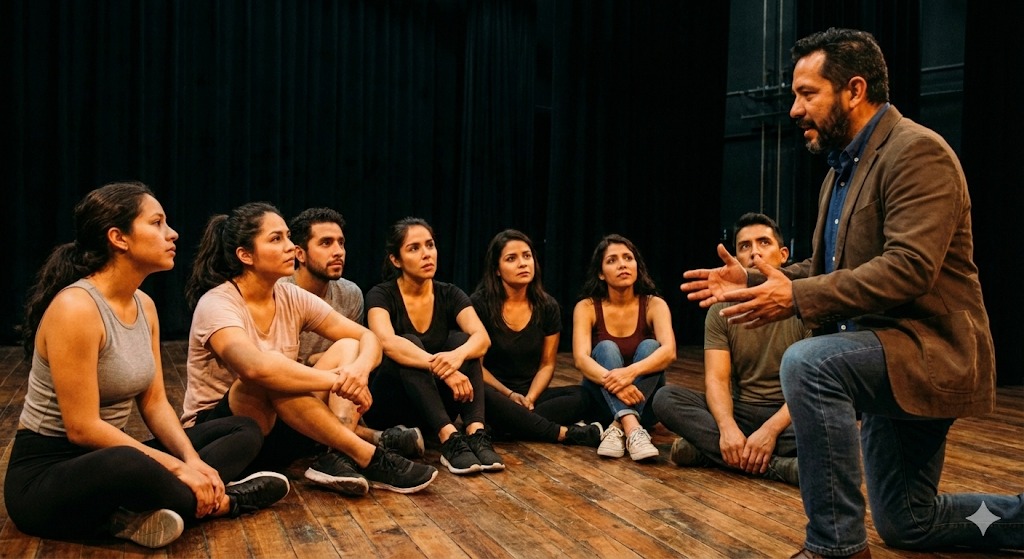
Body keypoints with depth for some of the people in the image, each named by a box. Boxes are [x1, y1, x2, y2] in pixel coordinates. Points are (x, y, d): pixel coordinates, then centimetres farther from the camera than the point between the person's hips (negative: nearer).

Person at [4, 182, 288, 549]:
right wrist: (177, 467, -21)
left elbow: (154, 403, 7)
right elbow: (82, 428, -23)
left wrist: (193, 462, -11)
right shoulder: (75, 308, -21)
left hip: (109, 460, 9)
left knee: (245, 431, 5)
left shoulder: (144, 305, 5)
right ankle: (219, 500, -12)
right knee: (129, 466, -43)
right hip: (43, 476, -9)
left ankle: (141, 513, -18)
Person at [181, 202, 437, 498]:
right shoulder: (216, 305, -19)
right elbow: (256, 367, -40)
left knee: (347, 348, -10)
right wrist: (339, 380, -33)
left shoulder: (292, 298, 0)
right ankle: (368, 458, -29)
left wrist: (359, 369, -27)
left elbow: (367, 338, -3)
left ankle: (336, 458, -31)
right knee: (270, 373, -36)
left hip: (278, 424, 7)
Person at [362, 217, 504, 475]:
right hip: (390, 406, -3)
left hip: (435, 409, 4)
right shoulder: (381, 296, -11)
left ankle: (476, 433, -36)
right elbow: (387, 343, -33)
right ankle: (449, 440, -43)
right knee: (410, 344, -30)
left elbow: (482, 338, -19)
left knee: (460, 339, -20)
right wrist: (440, 367, -47)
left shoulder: (449, 295, 0)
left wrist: (457, 355, -43)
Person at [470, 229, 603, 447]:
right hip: (495, 394, -3)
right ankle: (565, 433, -34)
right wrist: (509, 395, -18)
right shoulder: (479, 304, -8)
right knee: (480, 395, -39)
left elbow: (547, 364, 5)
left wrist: (529, 398, -13)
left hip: (531, 394, 3)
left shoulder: (547, 307, 3)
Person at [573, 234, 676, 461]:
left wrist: (631, 371, -47)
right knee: (606, 348, -27)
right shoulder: (587, 307, -9)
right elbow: (581, 358, -24)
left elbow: (669, 352, -27)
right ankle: (633, 430, -47)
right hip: (601, 402, 0)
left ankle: (618, 429, -39)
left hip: (644, 403, 0)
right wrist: (611, 381, -45)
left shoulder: (654, 305, -9)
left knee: (649, 346, -25)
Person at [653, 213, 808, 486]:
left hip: (789, 415, -3)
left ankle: (706, 450, -26)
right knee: (665, 398, -20)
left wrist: (770, 430, -29)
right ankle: (774, 465, -29)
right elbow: (717, 380, -8)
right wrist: (727, 427, -30)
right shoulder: (721, 310, 2)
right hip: (740, 411, 3)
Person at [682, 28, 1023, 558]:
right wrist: (755, 281, 1)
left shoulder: (918, 152, -17)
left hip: (927, 348, -10)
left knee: (807, 363, -35)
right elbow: (826, 269, 16)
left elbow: (908, 268, -29)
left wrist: (797, 297, -31)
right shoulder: (843, 169, 12)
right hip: (886, 351, 10)